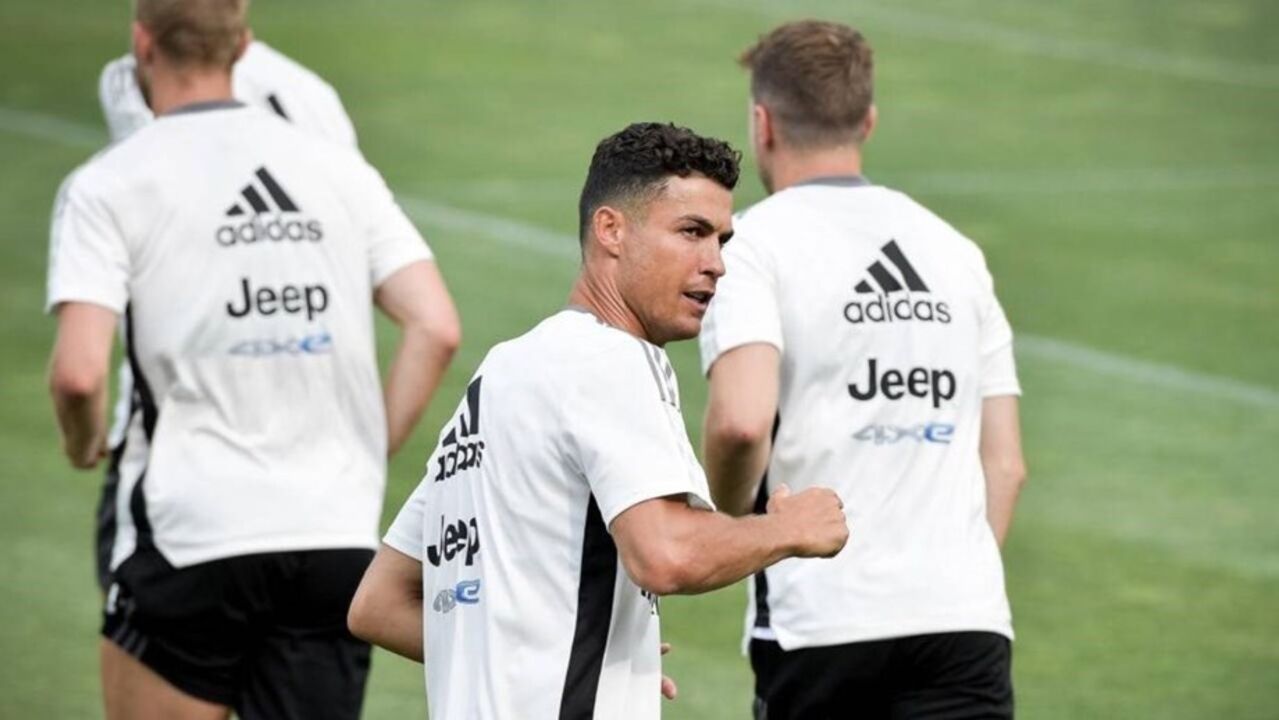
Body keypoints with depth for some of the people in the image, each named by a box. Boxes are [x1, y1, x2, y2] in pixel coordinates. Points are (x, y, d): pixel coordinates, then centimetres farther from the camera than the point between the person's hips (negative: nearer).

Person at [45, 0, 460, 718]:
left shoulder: (109, 185, -3)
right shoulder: (342, 168, 9)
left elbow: (79, 371, -14)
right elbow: (436, 328, 0)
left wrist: (86, 445, 7)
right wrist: (369, 457, 10)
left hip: (190, 534, -3)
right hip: (341, 538, 4)